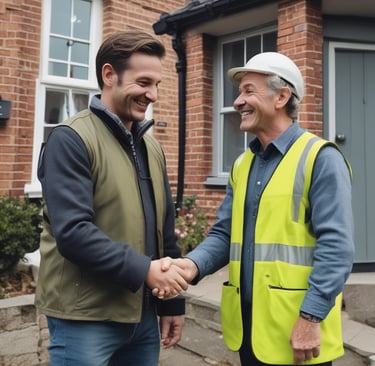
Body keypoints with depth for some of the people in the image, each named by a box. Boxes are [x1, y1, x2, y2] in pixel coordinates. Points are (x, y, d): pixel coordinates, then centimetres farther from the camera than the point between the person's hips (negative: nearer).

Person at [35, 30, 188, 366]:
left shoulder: (151, 146, 10)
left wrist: (173, 301, 12)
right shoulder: (71, 139, -12)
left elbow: (165, 228, 12)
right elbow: (72, 232, -21)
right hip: (85, 317, -6)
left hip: (143, 313, 7)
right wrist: (143, 269, -21)